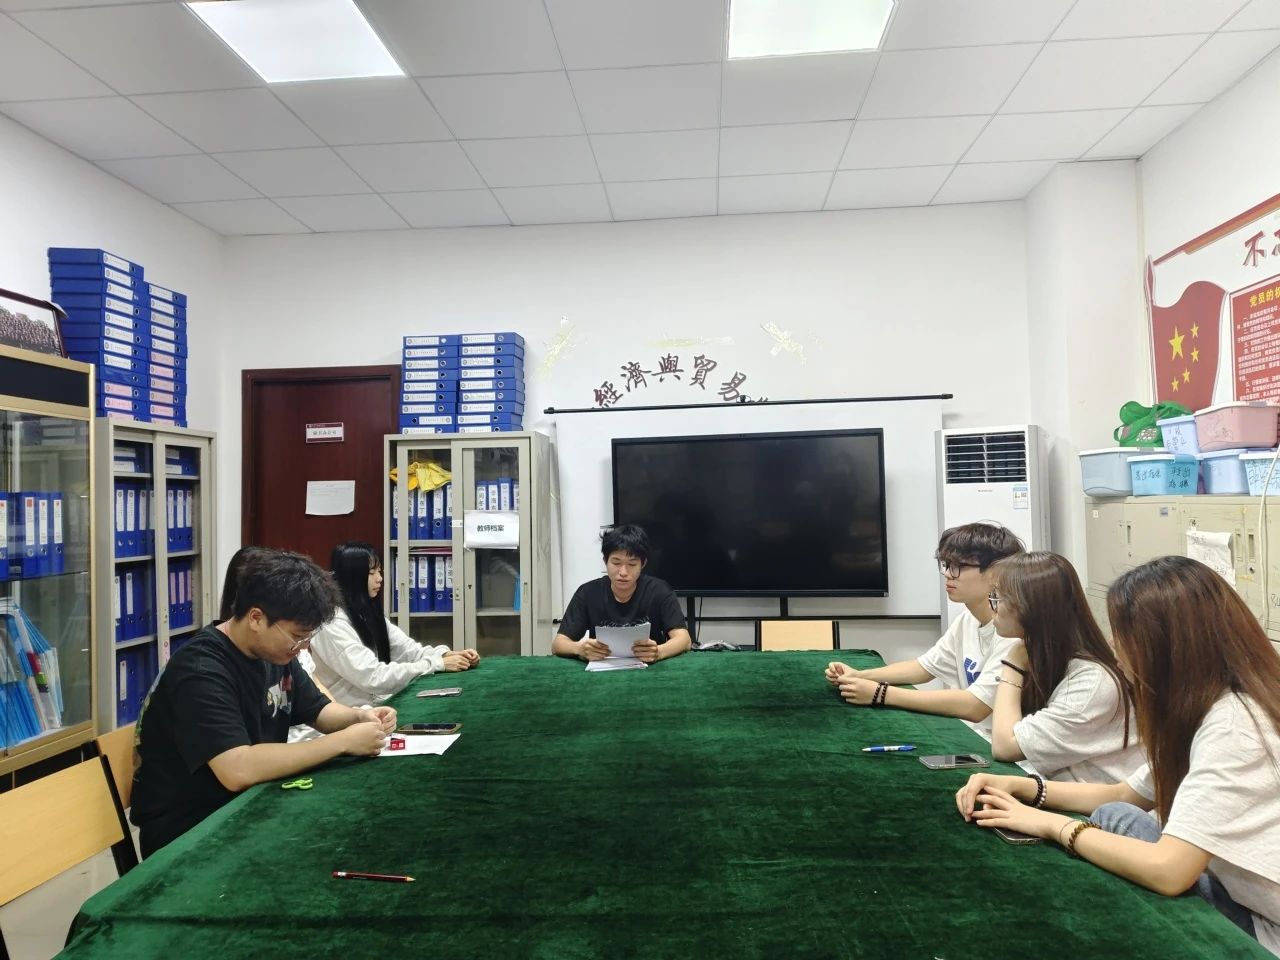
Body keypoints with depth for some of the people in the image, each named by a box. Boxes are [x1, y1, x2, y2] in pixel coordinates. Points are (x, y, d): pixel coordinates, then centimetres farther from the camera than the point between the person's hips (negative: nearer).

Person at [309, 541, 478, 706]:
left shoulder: (368, 612, 10)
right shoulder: (332, 624, -18)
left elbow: (409, 650, 4)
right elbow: (374, 678, -25)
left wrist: (447, 655, -15)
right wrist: (438, 664, -24)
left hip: (377, 704, 8)